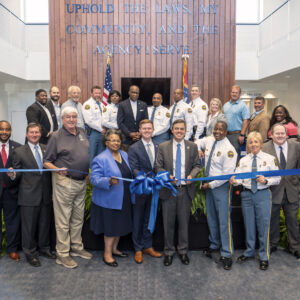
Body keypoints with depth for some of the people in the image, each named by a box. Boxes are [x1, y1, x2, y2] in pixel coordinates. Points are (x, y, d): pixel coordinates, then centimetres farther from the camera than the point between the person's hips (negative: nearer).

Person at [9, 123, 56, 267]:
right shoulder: (19, 151, 0)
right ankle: (30, 252, 23)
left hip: (46, 194, 3)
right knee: (29, 225, 6)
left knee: (45, 223, 15)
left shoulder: (47, 149, 9)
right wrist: (13, 175, -23)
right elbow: (17, 174, 0)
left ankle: (44, 248, 32)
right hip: (29, 195, -3)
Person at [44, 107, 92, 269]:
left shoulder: (82, 132, 9)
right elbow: (46, 162, -7)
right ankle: (62, 254, 13)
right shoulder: (57, 136, -8)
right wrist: (58, 169, -26)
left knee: (78, 218, 16)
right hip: (64, 182, -6)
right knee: (63, 220, 1)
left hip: (82, 182, 6)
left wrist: (88, 173, 13)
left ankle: (77, 247, 31)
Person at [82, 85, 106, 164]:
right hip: (92, 133, -7)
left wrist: (104, 127, 0)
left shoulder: (101, 105, 16)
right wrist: (101, 129, -9)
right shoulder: (88, 104, -7)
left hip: (102, 132, 7)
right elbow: (89, 121, -15)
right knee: (91, 155, -5)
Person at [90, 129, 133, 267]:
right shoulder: (100, 159, -15)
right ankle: (107, 254, 21)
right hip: (109, 200, -7)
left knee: (120, 225, 17)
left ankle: (114, 249, 37)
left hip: (123, 199, 7)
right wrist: (109, 181, -34)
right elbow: (94, 179, -21)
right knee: (111, 227, 3)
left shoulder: (124, 155, 9)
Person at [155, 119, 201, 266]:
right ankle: (169, 251, 25)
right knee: (168, 223, 8)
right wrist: (168, 177, -16)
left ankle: (183, 251, 28)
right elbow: (158, 167, 1)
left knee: (184, 222, 11)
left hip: (186, 189, 1)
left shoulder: (192, 146, 5)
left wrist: (191, 175, -12)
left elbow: (197, 165, 8)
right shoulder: (163, 147, 2)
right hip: (168, 189, -1)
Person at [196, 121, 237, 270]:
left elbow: (227, 174, -19)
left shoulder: (229, 149, -17)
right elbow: (197, 143, 25)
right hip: (208, 184, 7)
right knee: (211, 217, 16)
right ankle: (214, 244, 34)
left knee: (224, 220, -4)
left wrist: (210, 185, -14)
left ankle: (226, 254, 6)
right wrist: (198, 150, 3)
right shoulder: (208, 140, 3)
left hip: (221, 186, -7)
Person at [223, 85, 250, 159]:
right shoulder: (225, 105, 15)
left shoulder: (243, 106, -3)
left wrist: (242, 135, -16)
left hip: (236, 134, -5)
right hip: (225, 134, 5)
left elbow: (246, 121, -9)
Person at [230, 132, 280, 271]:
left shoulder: (270, 159, -1)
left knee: (263, 226, 3)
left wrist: (266, 181, -20)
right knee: (249, 225, 14)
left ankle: (264, 256, 21)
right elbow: (238, 177, -2)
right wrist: (234, 181, -24)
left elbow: (277, 178, -1)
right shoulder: (243, 160, 6)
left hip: (263, 194, -3)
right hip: (247, 195, 3)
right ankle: (249, 252, 32)